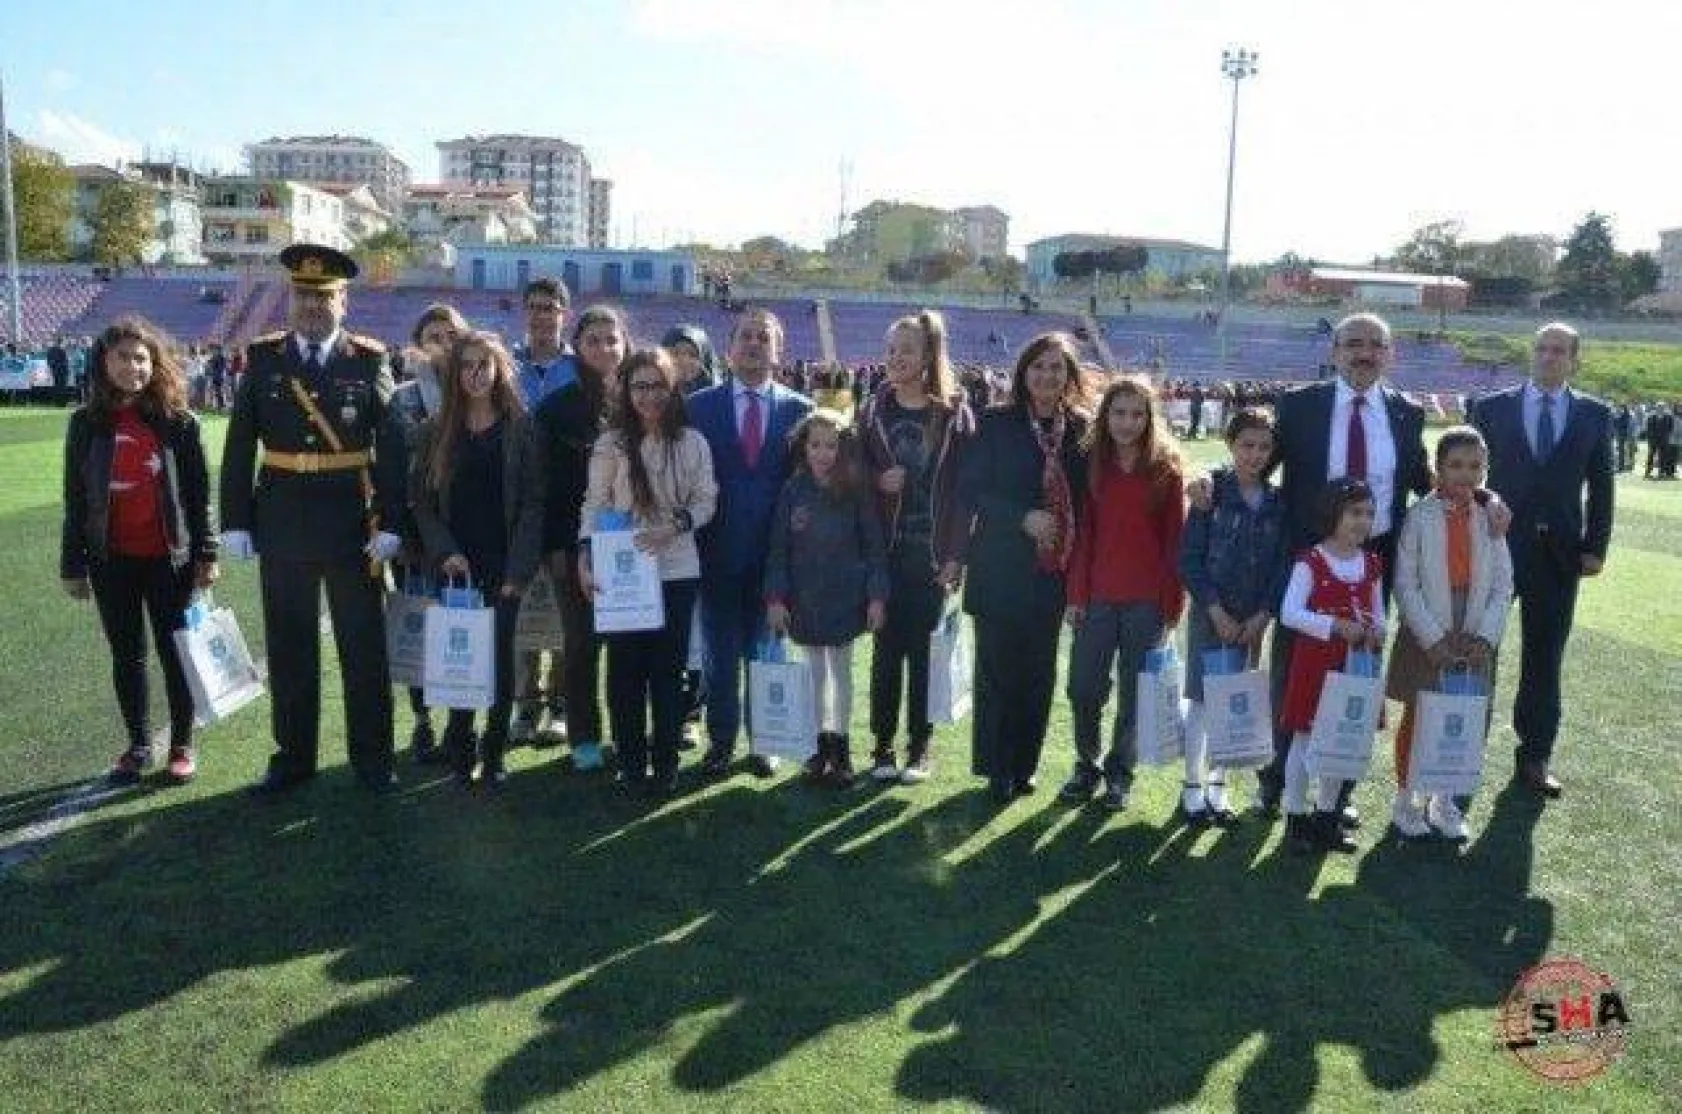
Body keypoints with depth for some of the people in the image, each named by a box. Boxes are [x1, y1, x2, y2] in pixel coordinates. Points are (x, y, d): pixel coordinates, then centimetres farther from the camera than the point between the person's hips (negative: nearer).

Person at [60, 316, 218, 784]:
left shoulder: (178, 421, -4)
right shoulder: (86, 423, 0)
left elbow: (198, 492, -1)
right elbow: (75, 498, 3)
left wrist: (206, 554, -4)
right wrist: (73, 565, 3)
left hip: (169, 557, -2)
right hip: (111, 560, 2)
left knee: (176, 653, 6)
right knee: (127, 656, 12)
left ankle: (182, 745, 20)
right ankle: (138, 745, 25)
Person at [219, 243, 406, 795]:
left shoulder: (370, 360, -1)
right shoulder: (262, 358, 4)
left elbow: (391, 446, -3)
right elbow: (239, 445, 3)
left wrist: (390, 522, -9)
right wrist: (235, 521, -2)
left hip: (352, 522, -2)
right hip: (281, 522, 2)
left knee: (364, 645, 7)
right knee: (289, 646, 11)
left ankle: (372, 755, 20)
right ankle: (294, 754, 24)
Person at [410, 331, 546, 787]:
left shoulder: (519, 428, 1)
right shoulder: (436, 431, 7)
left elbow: (533, 502, -3)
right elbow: (420, 500, 5)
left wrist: (518, 570, -11)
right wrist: (444, 552, -9)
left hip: (503, 568, -1)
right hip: (453, 567, 1)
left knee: (500, 658, 1)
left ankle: (494, 753, 12)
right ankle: (460, 749, 13)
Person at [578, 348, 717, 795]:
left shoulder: (692, 443, 0)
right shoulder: (611, 444, 0)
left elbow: (706, 501, 3)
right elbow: (594, 503, 1)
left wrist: (676, 525, -14)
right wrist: (585, 555, -9)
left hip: (676, 570, 0)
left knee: (669, 667, 6)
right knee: (625, 667, 5)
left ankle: (666, 762, 19)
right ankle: (631, 762, 19)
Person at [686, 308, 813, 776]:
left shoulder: (798, 408, 2)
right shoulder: (700, 405, 2)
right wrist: (695, 534, -6)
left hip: (775, 553, 0)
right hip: (719, 551, 0)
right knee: (720, 654, 8)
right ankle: (720, 741, 20)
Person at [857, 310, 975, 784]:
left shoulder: (955, 413, -1)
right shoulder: (873, 411, 5)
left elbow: (965, 487, -3)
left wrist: (955, 554, -9)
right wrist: (877, 481, -11)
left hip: (932, 553, -1)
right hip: (885, 550, 2)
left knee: (924, 651, 4)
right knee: (886, 648, 4)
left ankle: (919, 746, 15)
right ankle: (882, 744, 14)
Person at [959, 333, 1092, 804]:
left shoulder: (1081, 428, 4)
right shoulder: (997, 424, -4)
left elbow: (1085, 496, 8)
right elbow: (968, 489, -7)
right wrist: (1024, 517, -18)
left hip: (1054, 570, 3)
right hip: (1002, 570, -3)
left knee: (1038, 674, 9)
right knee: (998, 671, 3)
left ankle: (1022, 766, 23)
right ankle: (997, 769, 16)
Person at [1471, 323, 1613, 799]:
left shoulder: (1595, 415, 5)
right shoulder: (1492, 408, 2)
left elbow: (1600, 486, 6)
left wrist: (1595, 547, -2)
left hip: (1559, 552, 1)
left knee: (1545, 657, 9)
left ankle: (1535, 756, 19)